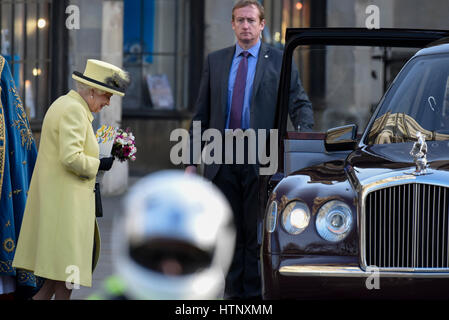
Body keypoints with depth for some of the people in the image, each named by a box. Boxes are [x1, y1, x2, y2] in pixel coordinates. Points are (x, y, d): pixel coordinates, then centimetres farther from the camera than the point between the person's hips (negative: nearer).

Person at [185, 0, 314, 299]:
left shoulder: (279, 60, 4)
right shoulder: (215, 61, 13)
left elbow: (300, 103, 3)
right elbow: (202, 114, 14)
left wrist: (304, 131, -18)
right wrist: (192, 160, 9)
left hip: (260, 162, -3)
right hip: (223, 162, 3)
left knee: (256, 235, -2)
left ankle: (253, 294, 3)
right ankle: (234, 293, 13)